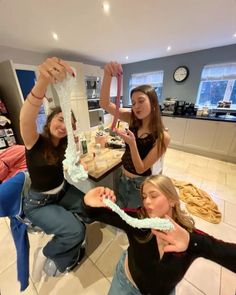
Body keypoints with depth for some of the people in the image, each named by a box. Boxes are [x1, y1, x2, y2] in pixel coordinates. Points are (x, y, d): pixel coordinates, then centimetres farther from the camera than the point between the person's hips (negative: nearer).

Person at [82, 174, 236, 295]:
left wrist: (192, 242, -58)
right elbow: (98, 214, -28)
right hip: (128, 281, 0)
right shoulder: (136, 220, -31)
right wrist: (90, 204, -51)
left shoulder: (190, 234, -30)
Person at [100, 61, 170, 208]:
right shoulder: (133, 120, -12)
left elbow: (141, 168, -24)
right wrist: (108, 75, -38)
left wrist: (132, 143, -38)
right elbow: (105, 104, -23)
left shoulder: (162, 137, -24)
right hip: (124, 178, 5)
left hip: (140, 184, -4)